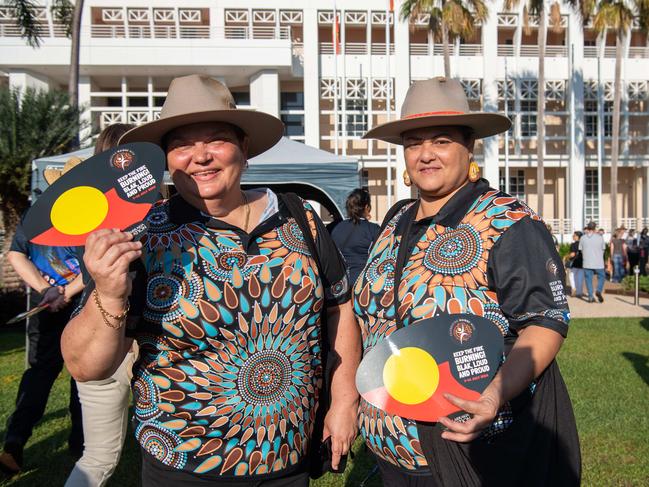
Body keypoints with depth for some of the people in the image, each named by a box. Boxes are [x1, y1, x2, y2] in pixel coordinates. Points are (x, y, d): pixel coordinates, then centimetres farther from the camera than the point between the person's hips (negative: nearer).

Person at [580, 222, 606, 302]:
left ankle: (590, 297, 4)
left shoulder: (583, 238, 1)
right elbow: (603, 249, 7)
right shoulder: (600, 237, -2)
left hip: (587, 263, 1)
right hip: (598, 263, -1)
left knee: (588, 279, 6)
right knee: (601, 277, 15)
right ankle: (599, 290, -7)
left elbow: (581, 250, 6)